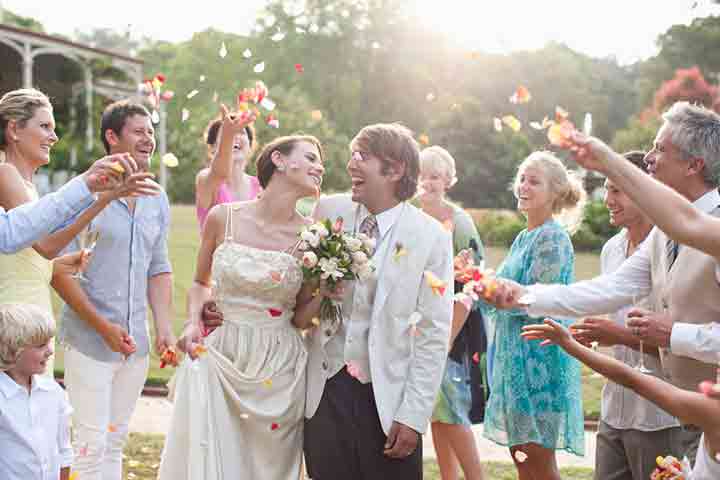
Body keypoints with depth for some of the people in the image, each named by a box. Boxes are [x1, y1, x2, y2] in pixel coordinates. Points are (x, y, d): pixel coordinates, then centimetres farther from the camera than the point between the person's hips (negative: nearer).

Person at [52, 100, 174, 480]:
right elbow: (59, 270, -11)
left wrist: (164, 329, 4)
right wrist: (104, 327, -14)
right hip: (89, 342, -6)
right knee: (91, 444, -5)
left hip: (136, 345, 6)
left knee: (116, 442, 12)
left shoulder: (158, 201, 11)